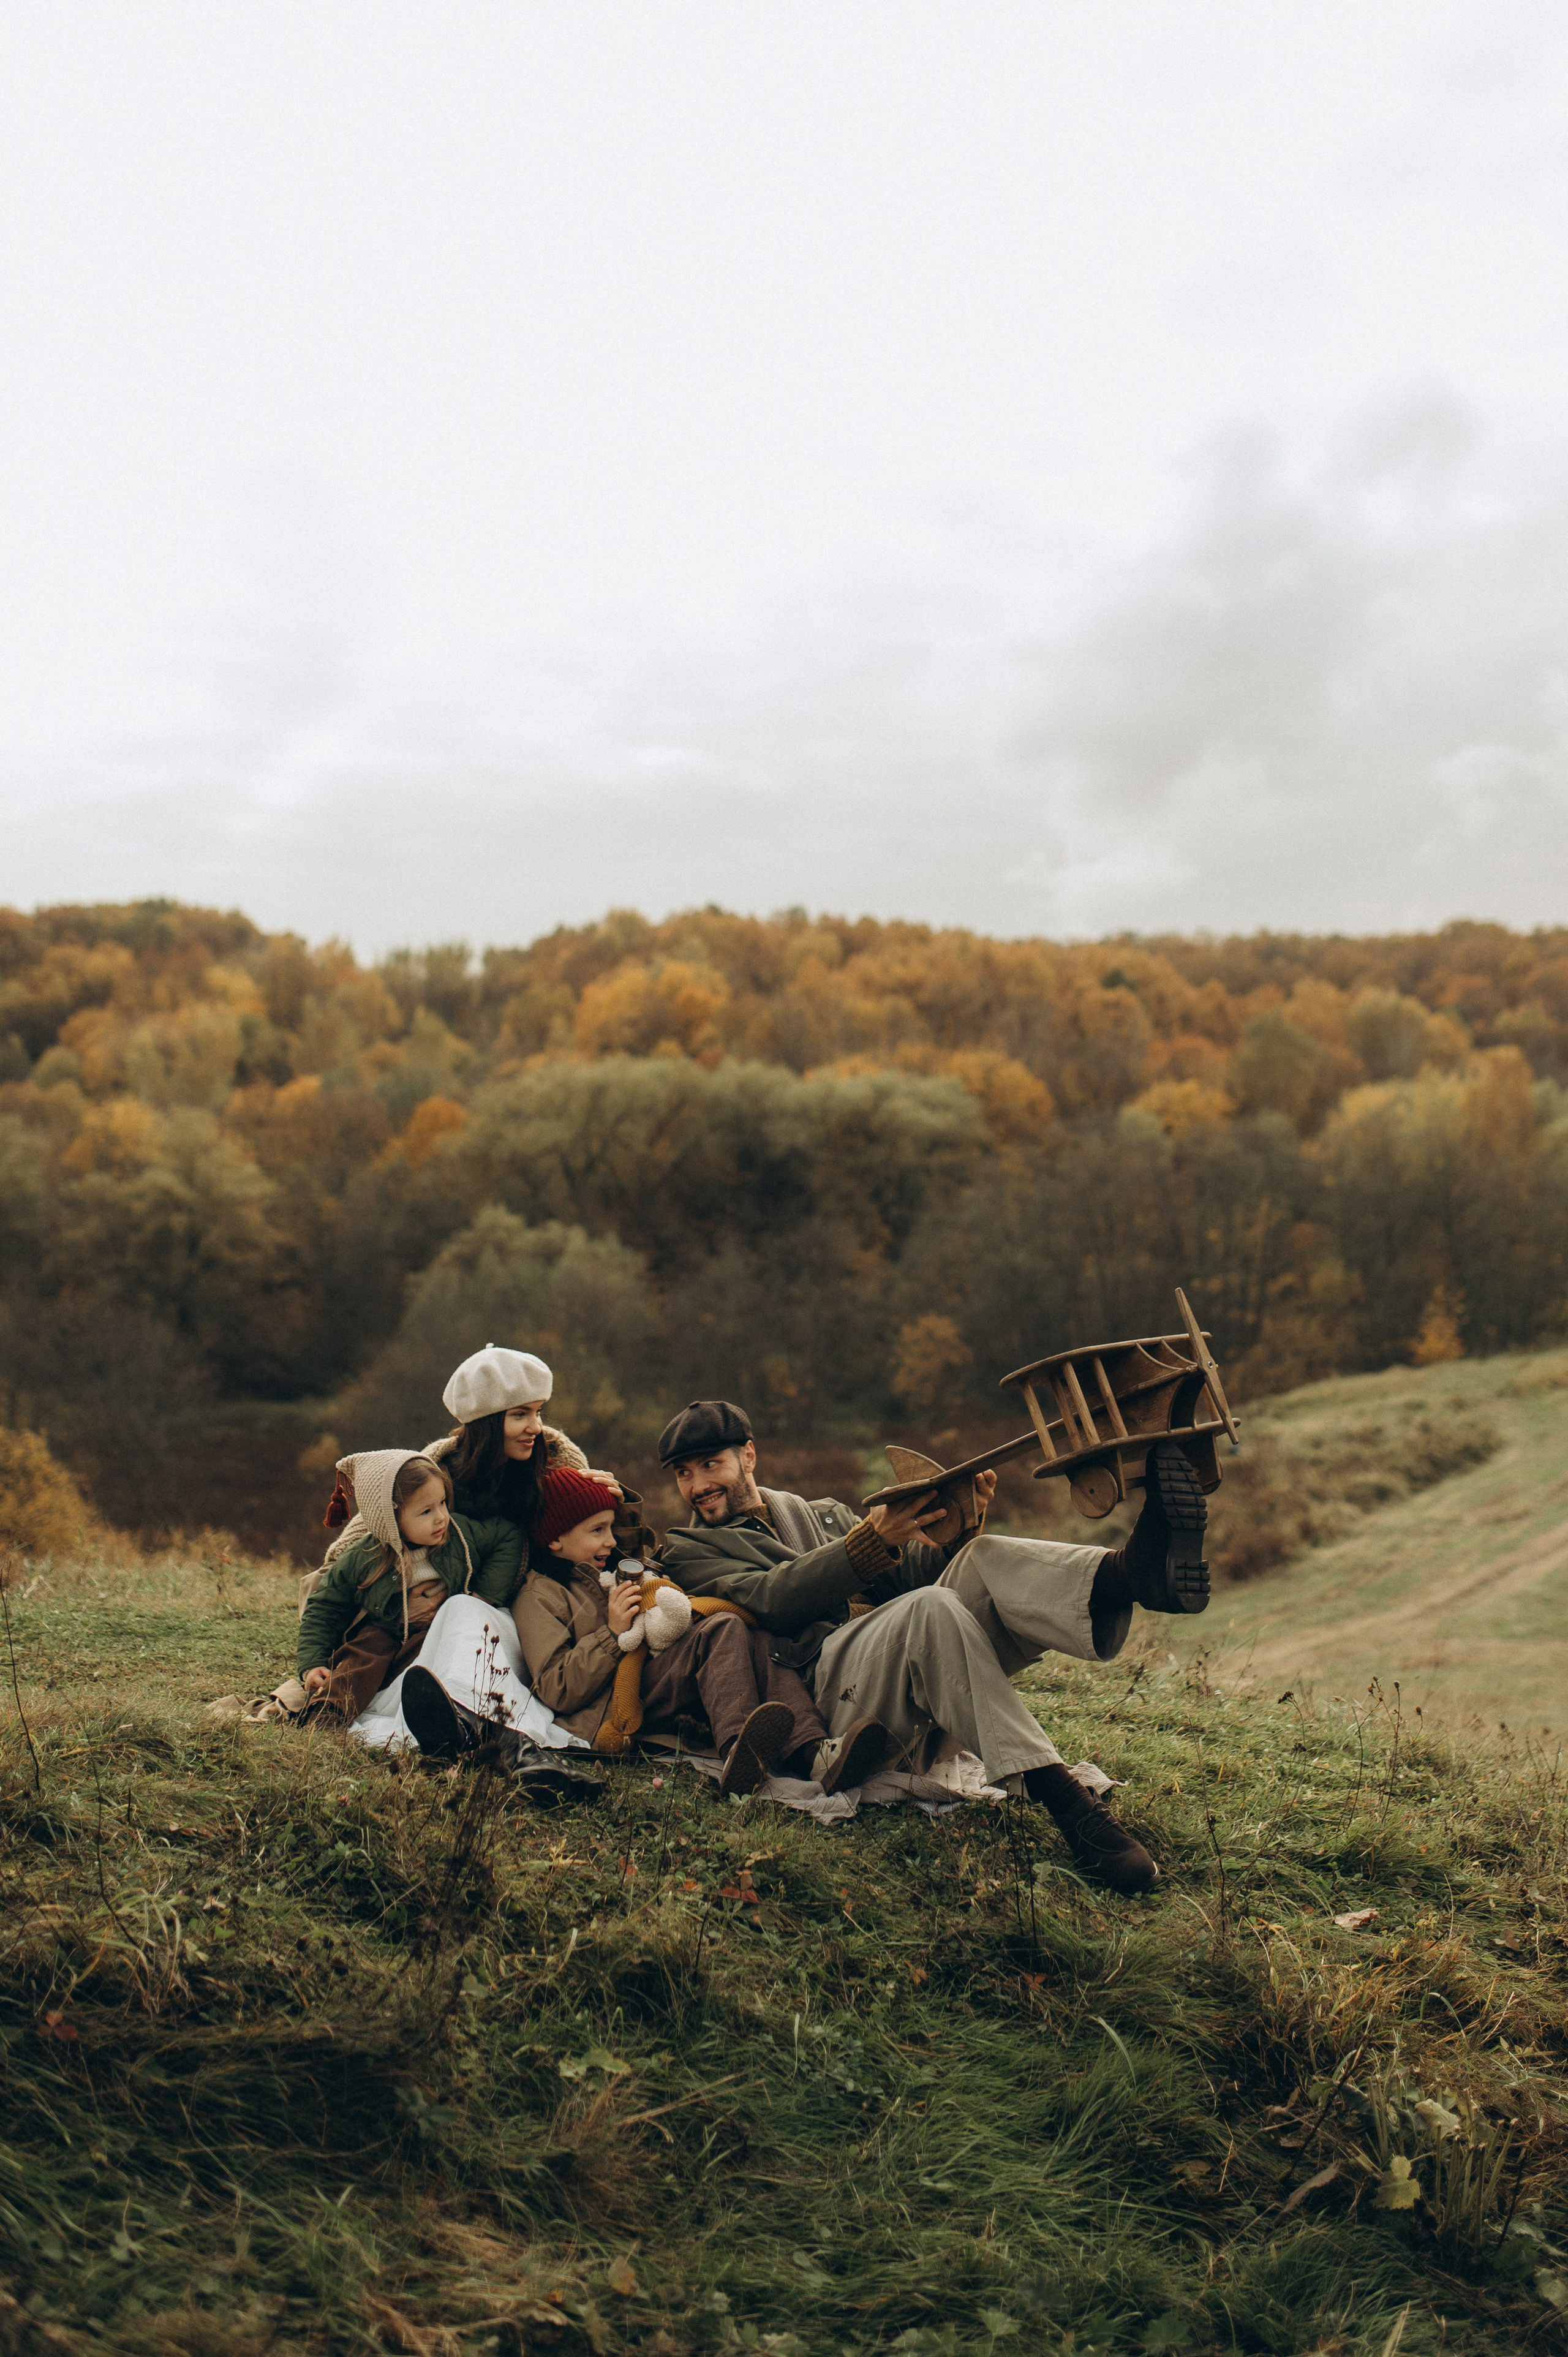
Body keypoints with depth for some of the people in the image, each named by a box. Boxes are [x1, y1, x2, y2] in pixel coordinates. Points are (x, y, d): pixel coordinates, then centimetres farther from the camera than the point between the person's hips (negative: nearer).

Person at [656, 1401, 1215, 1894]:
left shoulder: (825, 1515, 33)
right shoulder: (688, 1550, 16)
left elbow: (914, 1574, 21)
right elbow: (770, 1598, -5)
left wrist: (958, 1525, -1)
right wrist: (871, 1540, -18)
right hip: (821, 1687, -5)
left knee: (982, 1561, -21)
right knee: (931, 1608, -34)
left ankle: (1137, 1570, -51)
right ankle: (1062, 1801, -47)